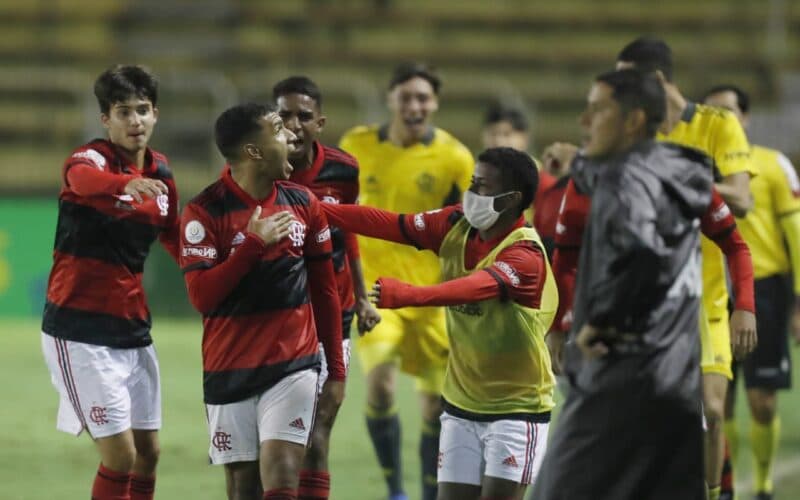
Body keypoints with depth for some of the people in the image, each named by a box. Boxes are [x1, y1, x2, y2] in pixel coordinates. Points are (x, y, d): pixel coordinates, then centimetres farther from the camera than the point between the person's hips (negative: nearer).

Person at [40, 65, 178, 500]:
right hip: (81, 329, -7)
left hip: (133, 326, 7)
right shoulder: (90, 158, -13)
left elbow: (174, 240, 23)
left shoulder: (161, 174, 7)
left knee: (147, 453, 9)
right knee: (120, 456, -11)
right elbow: (84, 178, -40)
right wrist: (127, 183, -62)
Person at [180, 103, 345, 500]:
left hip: (294, 363, 2)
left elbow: (325, 290, 11)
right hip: (230, 373, -1)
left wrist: (337, 370, 11)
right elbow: (201, 296, -15)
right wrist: (254, 243, -21)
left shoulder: (303, 203, 5)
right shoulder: (203, 212, -7)